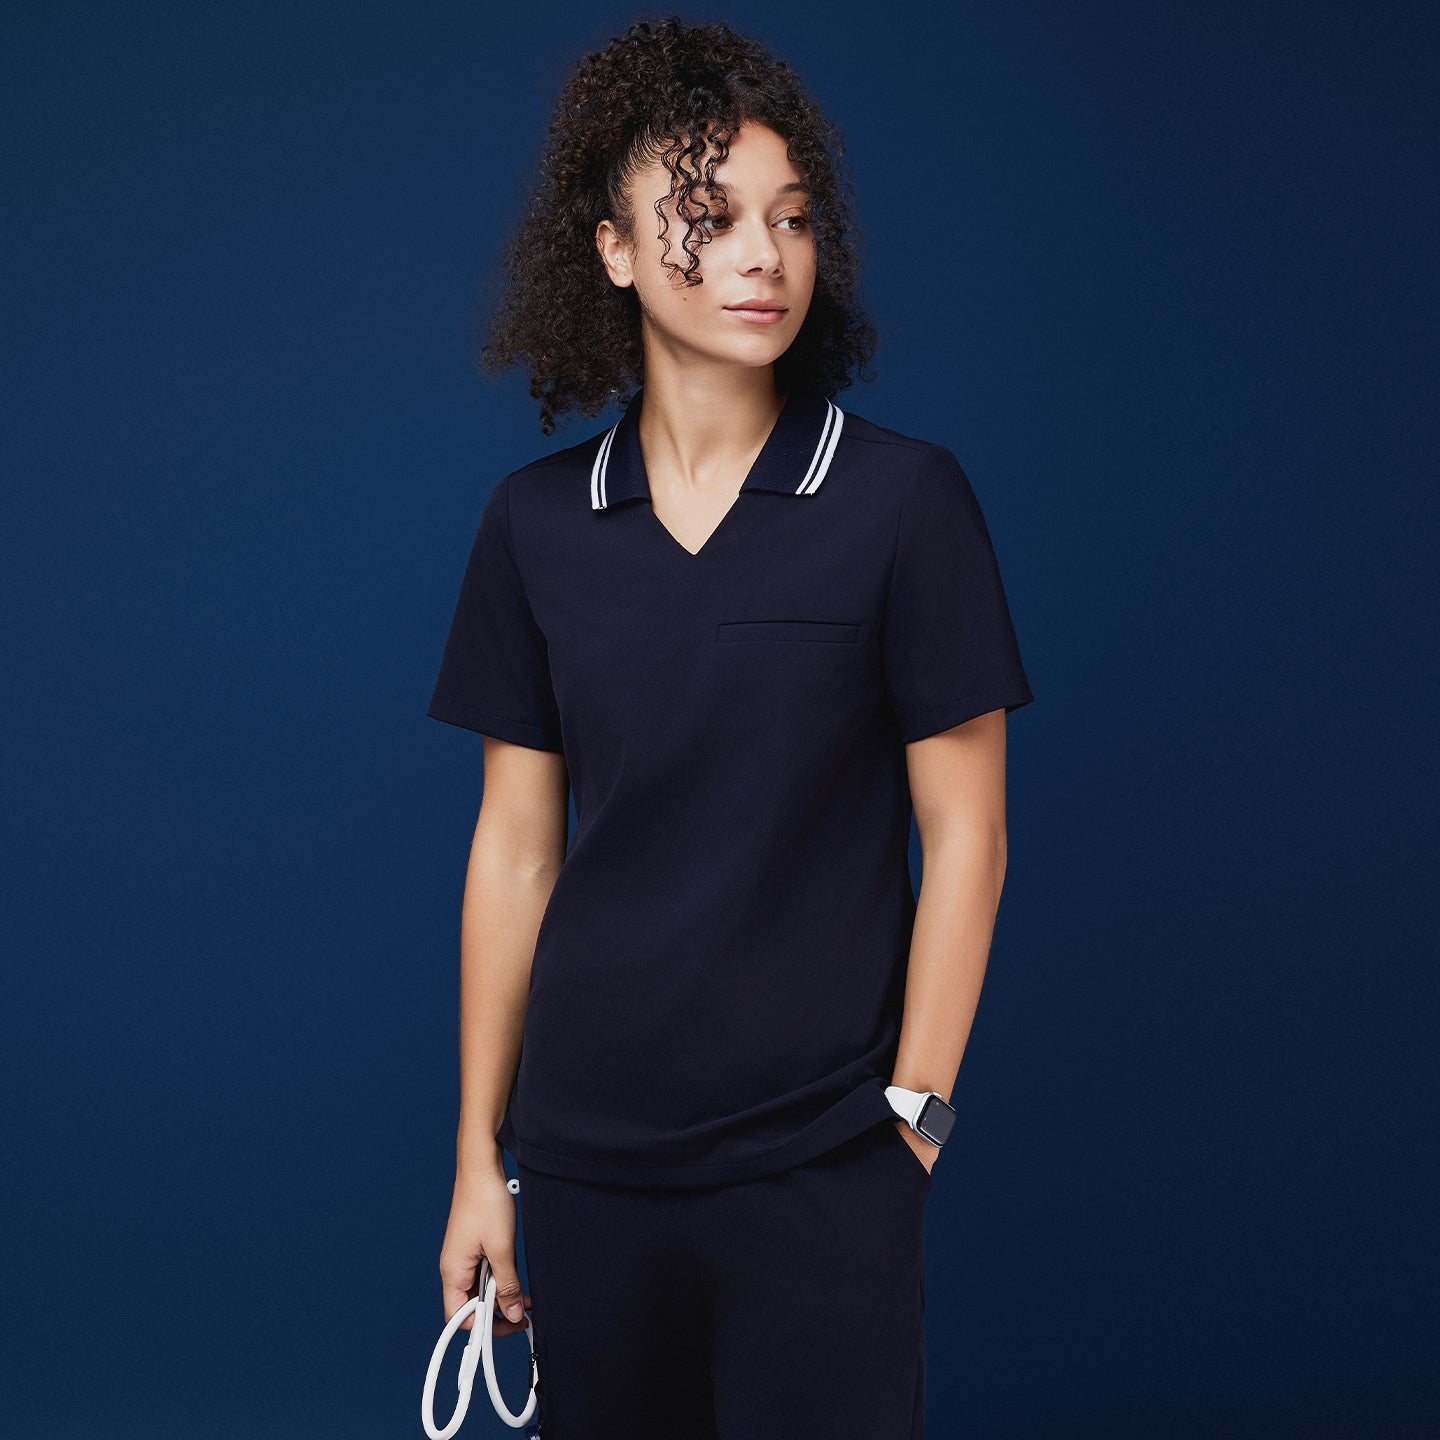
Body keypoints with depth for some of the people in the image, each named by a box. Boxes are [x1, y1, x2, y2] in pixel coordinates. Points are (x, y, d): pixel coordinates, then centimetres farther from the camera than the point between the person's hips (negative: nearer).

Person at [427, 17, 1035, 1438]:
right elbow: (514, 850, 6)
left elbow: (965, 838, -3)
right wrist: (479, 1155, 7)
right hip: (588, 1158, 3)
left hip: (820, 1167, -3)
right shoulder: (535, 523, 3)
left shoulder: (903, 498, -5)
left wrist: (911, 1117, -6)